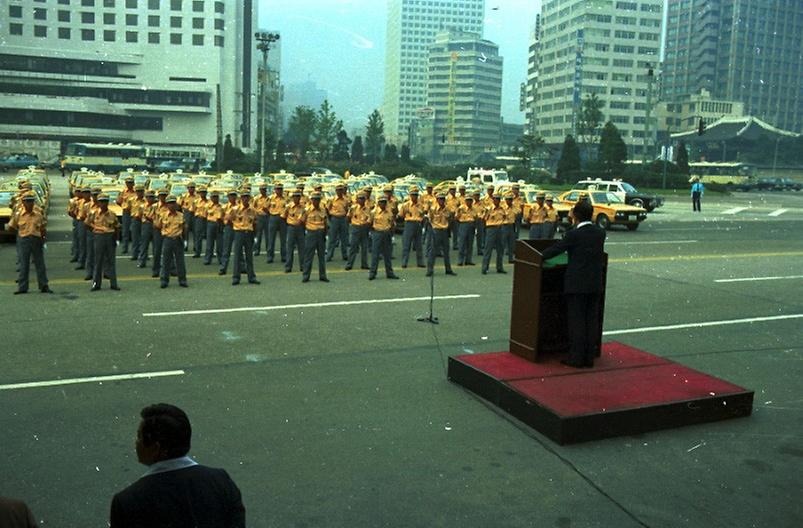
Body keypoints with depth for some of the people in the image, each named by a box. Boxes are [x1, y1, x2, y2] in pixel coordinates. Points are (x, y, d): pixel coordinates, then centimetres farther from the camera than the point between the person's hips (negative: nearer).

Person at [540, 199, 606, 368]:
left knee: (576, 321, 1)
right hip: (595, 284, 5)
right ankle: (589, 357, 16)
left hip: (576, 284, -5)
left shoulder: (573, 234, -14)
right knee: (592, 320, 10)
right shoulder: (600, 233, 3)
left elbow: (555, 249, -8)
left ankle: (576, 358, 5)